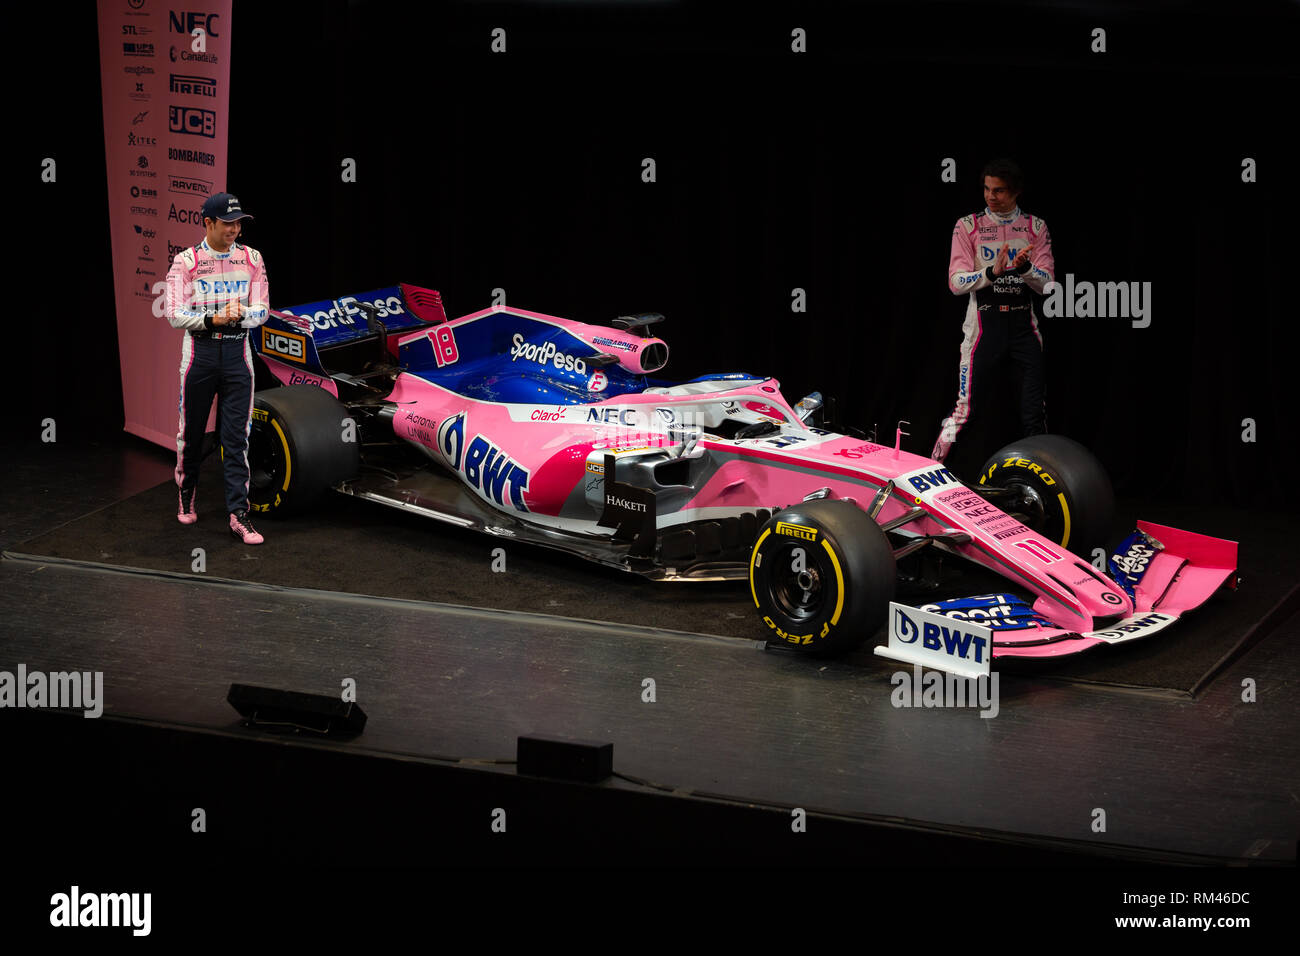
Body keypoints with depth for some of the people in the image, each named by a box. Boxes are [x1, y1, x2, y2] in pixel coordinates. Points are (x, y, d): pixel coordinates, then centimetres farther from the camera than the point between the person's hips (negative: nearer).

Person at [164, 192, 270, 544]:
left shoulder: (251, 259, 6)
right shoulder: (186, 261, -3)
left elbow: (262, 310, 3)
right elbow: (174, 314, -10)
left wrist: (241, 315, -19)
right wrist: (213, 319, -23)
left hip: (237, 353, 1)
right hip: (199, 353, -1)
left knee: (237, 438, -3)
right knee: (190, 432, 9)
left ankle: (238, 514, -4)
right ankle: (186, 495, 31)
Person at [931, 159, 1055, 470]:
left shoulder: (1036, 227, 8)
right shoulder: (968, 226, 3)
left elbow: (1046, 282, 2)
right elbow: (956, 282, -5)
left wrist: (1024, 268, -20)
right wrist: (991, 272, -23)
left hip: (1023, 322, 2)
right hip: (985, 322, -2)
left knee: (1035, 410, 0)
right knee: (966, 408, -5)